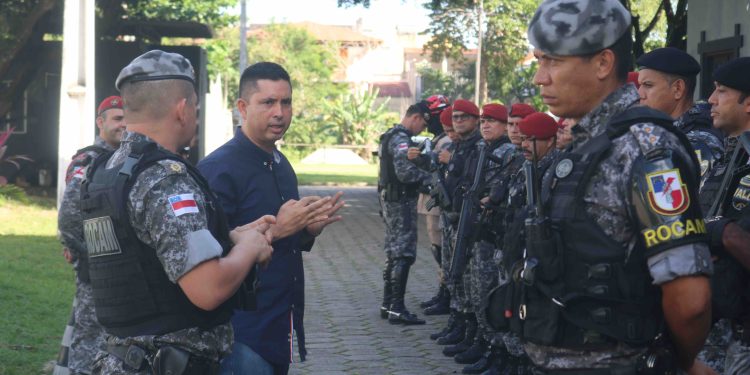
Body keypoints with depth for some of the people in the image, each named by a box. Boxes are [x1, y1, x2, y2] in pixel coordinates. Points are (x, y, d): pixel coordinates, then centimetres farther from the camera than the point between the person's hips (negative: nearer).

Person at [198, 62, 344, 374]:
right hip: (243, 332, -8)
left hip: (281, 330, 8)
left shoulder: (281, 165, 13)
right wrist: (275, 230, -22)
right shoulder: (218, 169, -15)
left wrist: (310, 229, 2)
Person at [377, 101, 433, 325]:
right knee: (404, 254, -9)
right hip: (401, 201, -11)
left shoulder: (392, 136, 17)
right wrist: (430, 177, -17)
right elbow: (406, 172, -26)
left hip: (391, 199, 11)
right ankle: (397, 309, -9)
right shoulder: (402, 139, -16)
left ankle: (388, 304, 21)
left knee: (394, 252, 15)